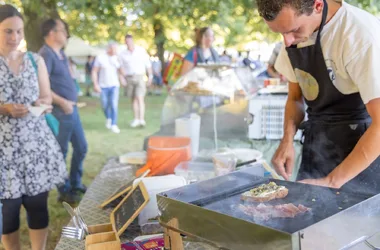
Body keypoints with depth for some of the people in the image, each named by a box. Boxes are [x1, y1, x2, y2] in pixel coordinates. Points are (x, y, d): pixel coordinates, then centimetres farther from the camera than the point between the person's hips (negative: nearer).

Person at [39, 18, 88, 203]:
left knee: (81, 147, 16)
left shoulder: (60, 54, 14)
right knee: (61, 152, 3)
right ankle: (64, 191, 17)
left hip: (71, 108, 9)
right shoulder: (46, 54, -15)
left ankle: (76, 184, 32)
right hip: (60, 111, -9)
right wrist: (62, 102, -19)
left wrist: (72, 102, 15)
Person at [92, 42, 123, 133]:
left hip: (114, 85, 1)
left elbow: (121, 72, 2)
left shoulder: (117, 59, 2)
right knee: (105, 105, 7)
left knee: (114, 105, -10)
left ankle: (114, 125, -4)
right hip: (103, 86, -1)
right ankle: (108, 118, 37)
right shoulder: (100, 58, -4)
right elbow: (94, 72, -4)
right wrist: (95, 84, -10)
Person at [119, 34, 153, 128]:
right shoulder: (123, 54, 4)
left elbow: (148, 64, 5)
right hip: (129, 78, 2)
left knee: (140, 98, -13)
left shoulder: (141, 50, 0)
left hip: (140, 77, -2)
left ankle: (142, 119, -20)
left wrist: (150, 77, 3)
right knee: (134, 99, 8)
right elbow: (121, 68, 6)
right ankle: (136, 119, 14)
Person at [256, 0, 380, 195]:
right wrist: (287, 140, -7)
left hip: (362, 147, -5)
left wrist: (331, 181, -23)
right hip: (316, 146, 5)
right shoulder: (295, 25, 0)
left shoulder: (361, 34, -22)